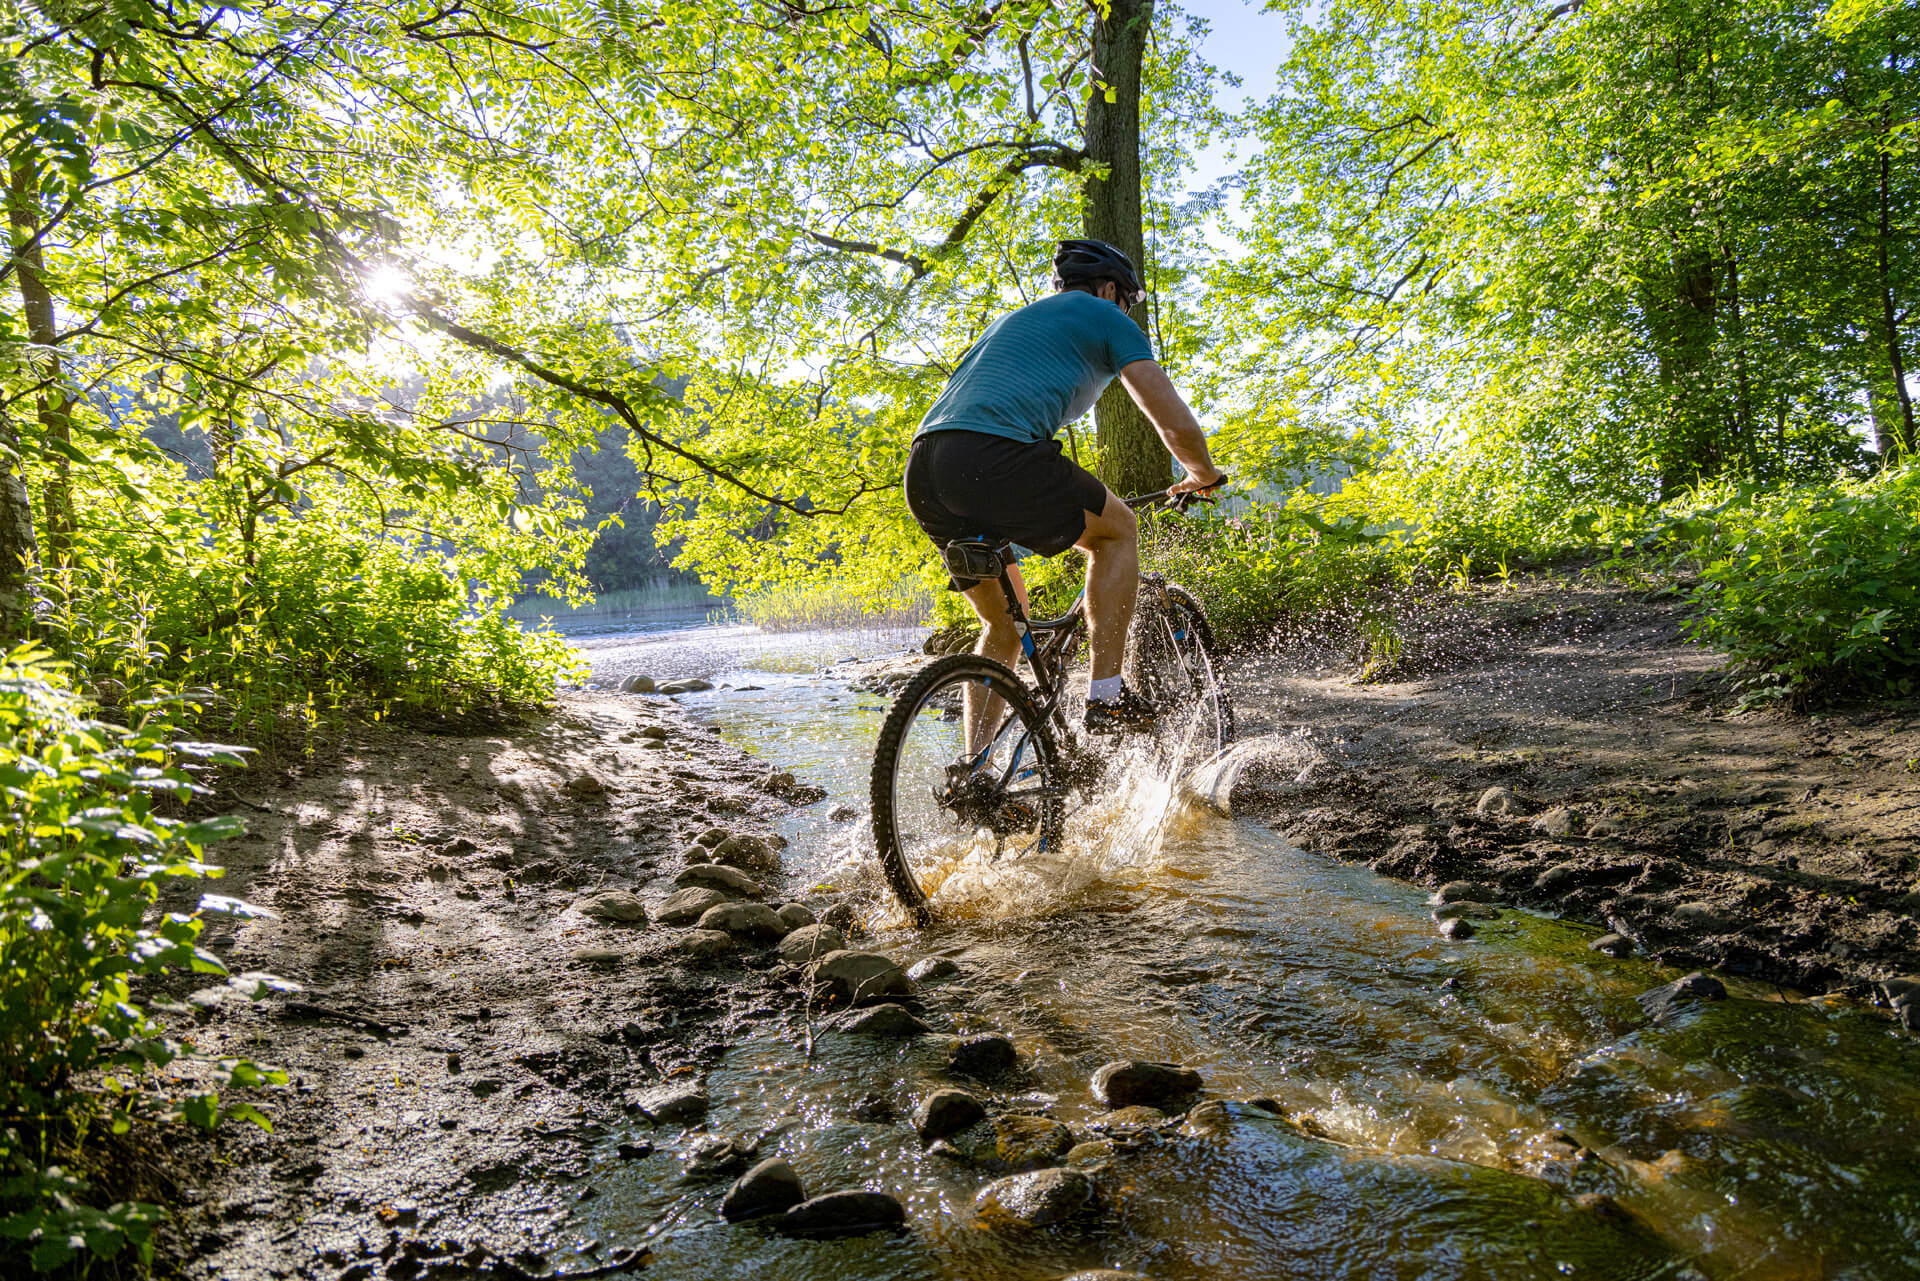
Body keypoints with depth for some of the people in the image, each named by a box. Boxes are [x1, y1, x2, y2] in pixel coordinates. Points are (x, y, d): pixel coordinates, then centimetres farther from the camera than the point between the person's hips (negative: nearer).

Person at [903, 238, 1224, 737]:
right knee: (1117, 528, 17)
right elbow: (1176, 424, 9)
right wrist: (1203, 475, 30)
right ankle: (1107, 698, 9)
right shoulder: (1107, 318, 16)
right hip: (996, 457, -7)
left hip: (923, 474, 7)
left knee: (1004, 618, 23)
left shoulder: (1012, 320, 38)